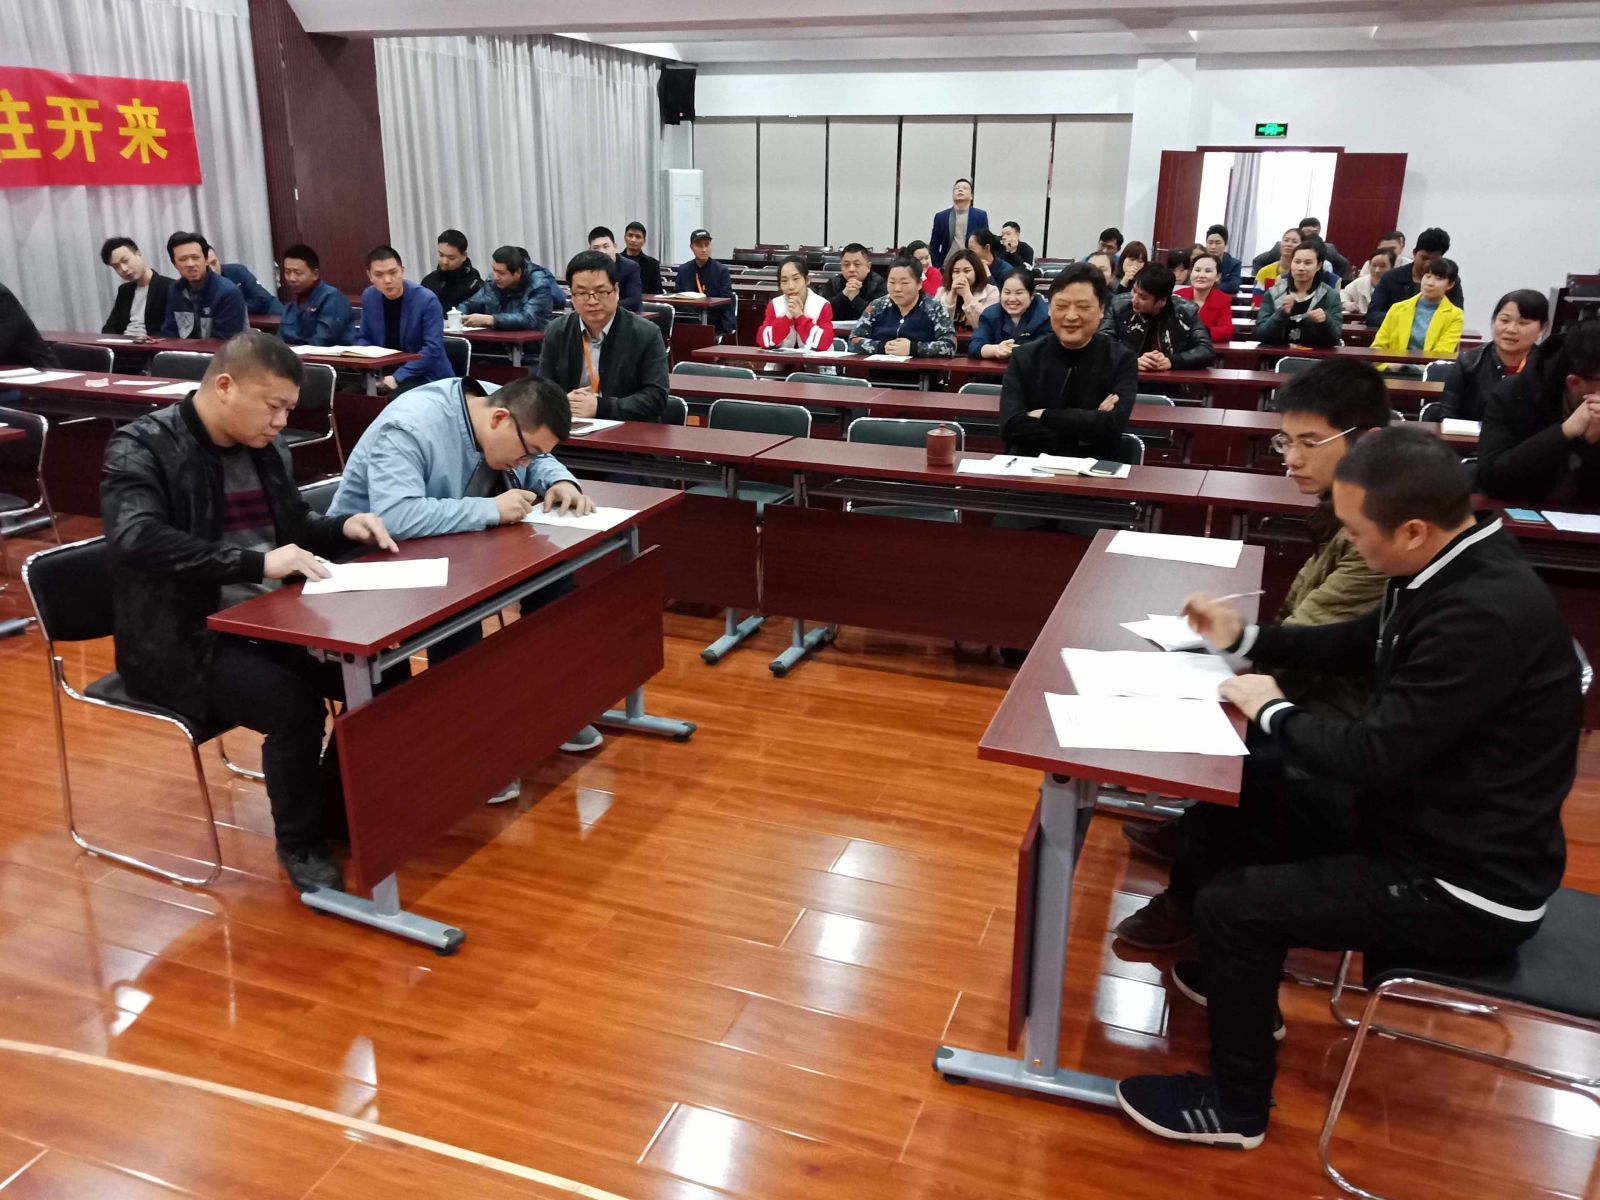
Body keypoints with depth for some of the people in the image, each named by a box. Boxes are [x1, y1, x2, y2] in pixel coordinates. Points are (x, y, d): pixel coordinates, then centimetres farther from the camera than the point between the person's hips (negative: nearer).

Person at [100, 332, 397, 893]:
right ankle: (299, 845, -5)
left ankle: (336, 813, 10)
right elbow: (136, 540, -30)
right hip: (179, 641, -7)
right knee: (295, 704, -29)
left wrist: (344, 528, -1)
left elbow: (295, 524, 22)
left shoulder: (264, 447, 8)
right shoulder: (141, 447, -13)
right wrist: (257, 563, -38)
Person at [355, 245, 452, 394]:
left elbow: (432, 349, -20)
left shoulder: (427, 300, -16)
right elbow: (364, 338, 14)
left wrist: (398, 377, -24)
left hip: (426, 375, -5)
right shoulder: (368, 297, 2)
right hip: (385, 373, 5)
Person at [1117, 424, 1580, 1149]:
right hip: (1437, 824, 10)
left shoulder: (1485, 615, -33)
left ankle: (1236, 1105, 12)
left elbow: (1372, 758, -29)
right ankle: (1241, 980, 40)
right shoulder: (1457, 569, -2)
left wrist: (1272, 713, -12)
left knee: (1229, 902, -12)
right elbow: (1358, 643, 16)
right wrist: (1247, 639, 8)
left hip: (1465, 886, -10)